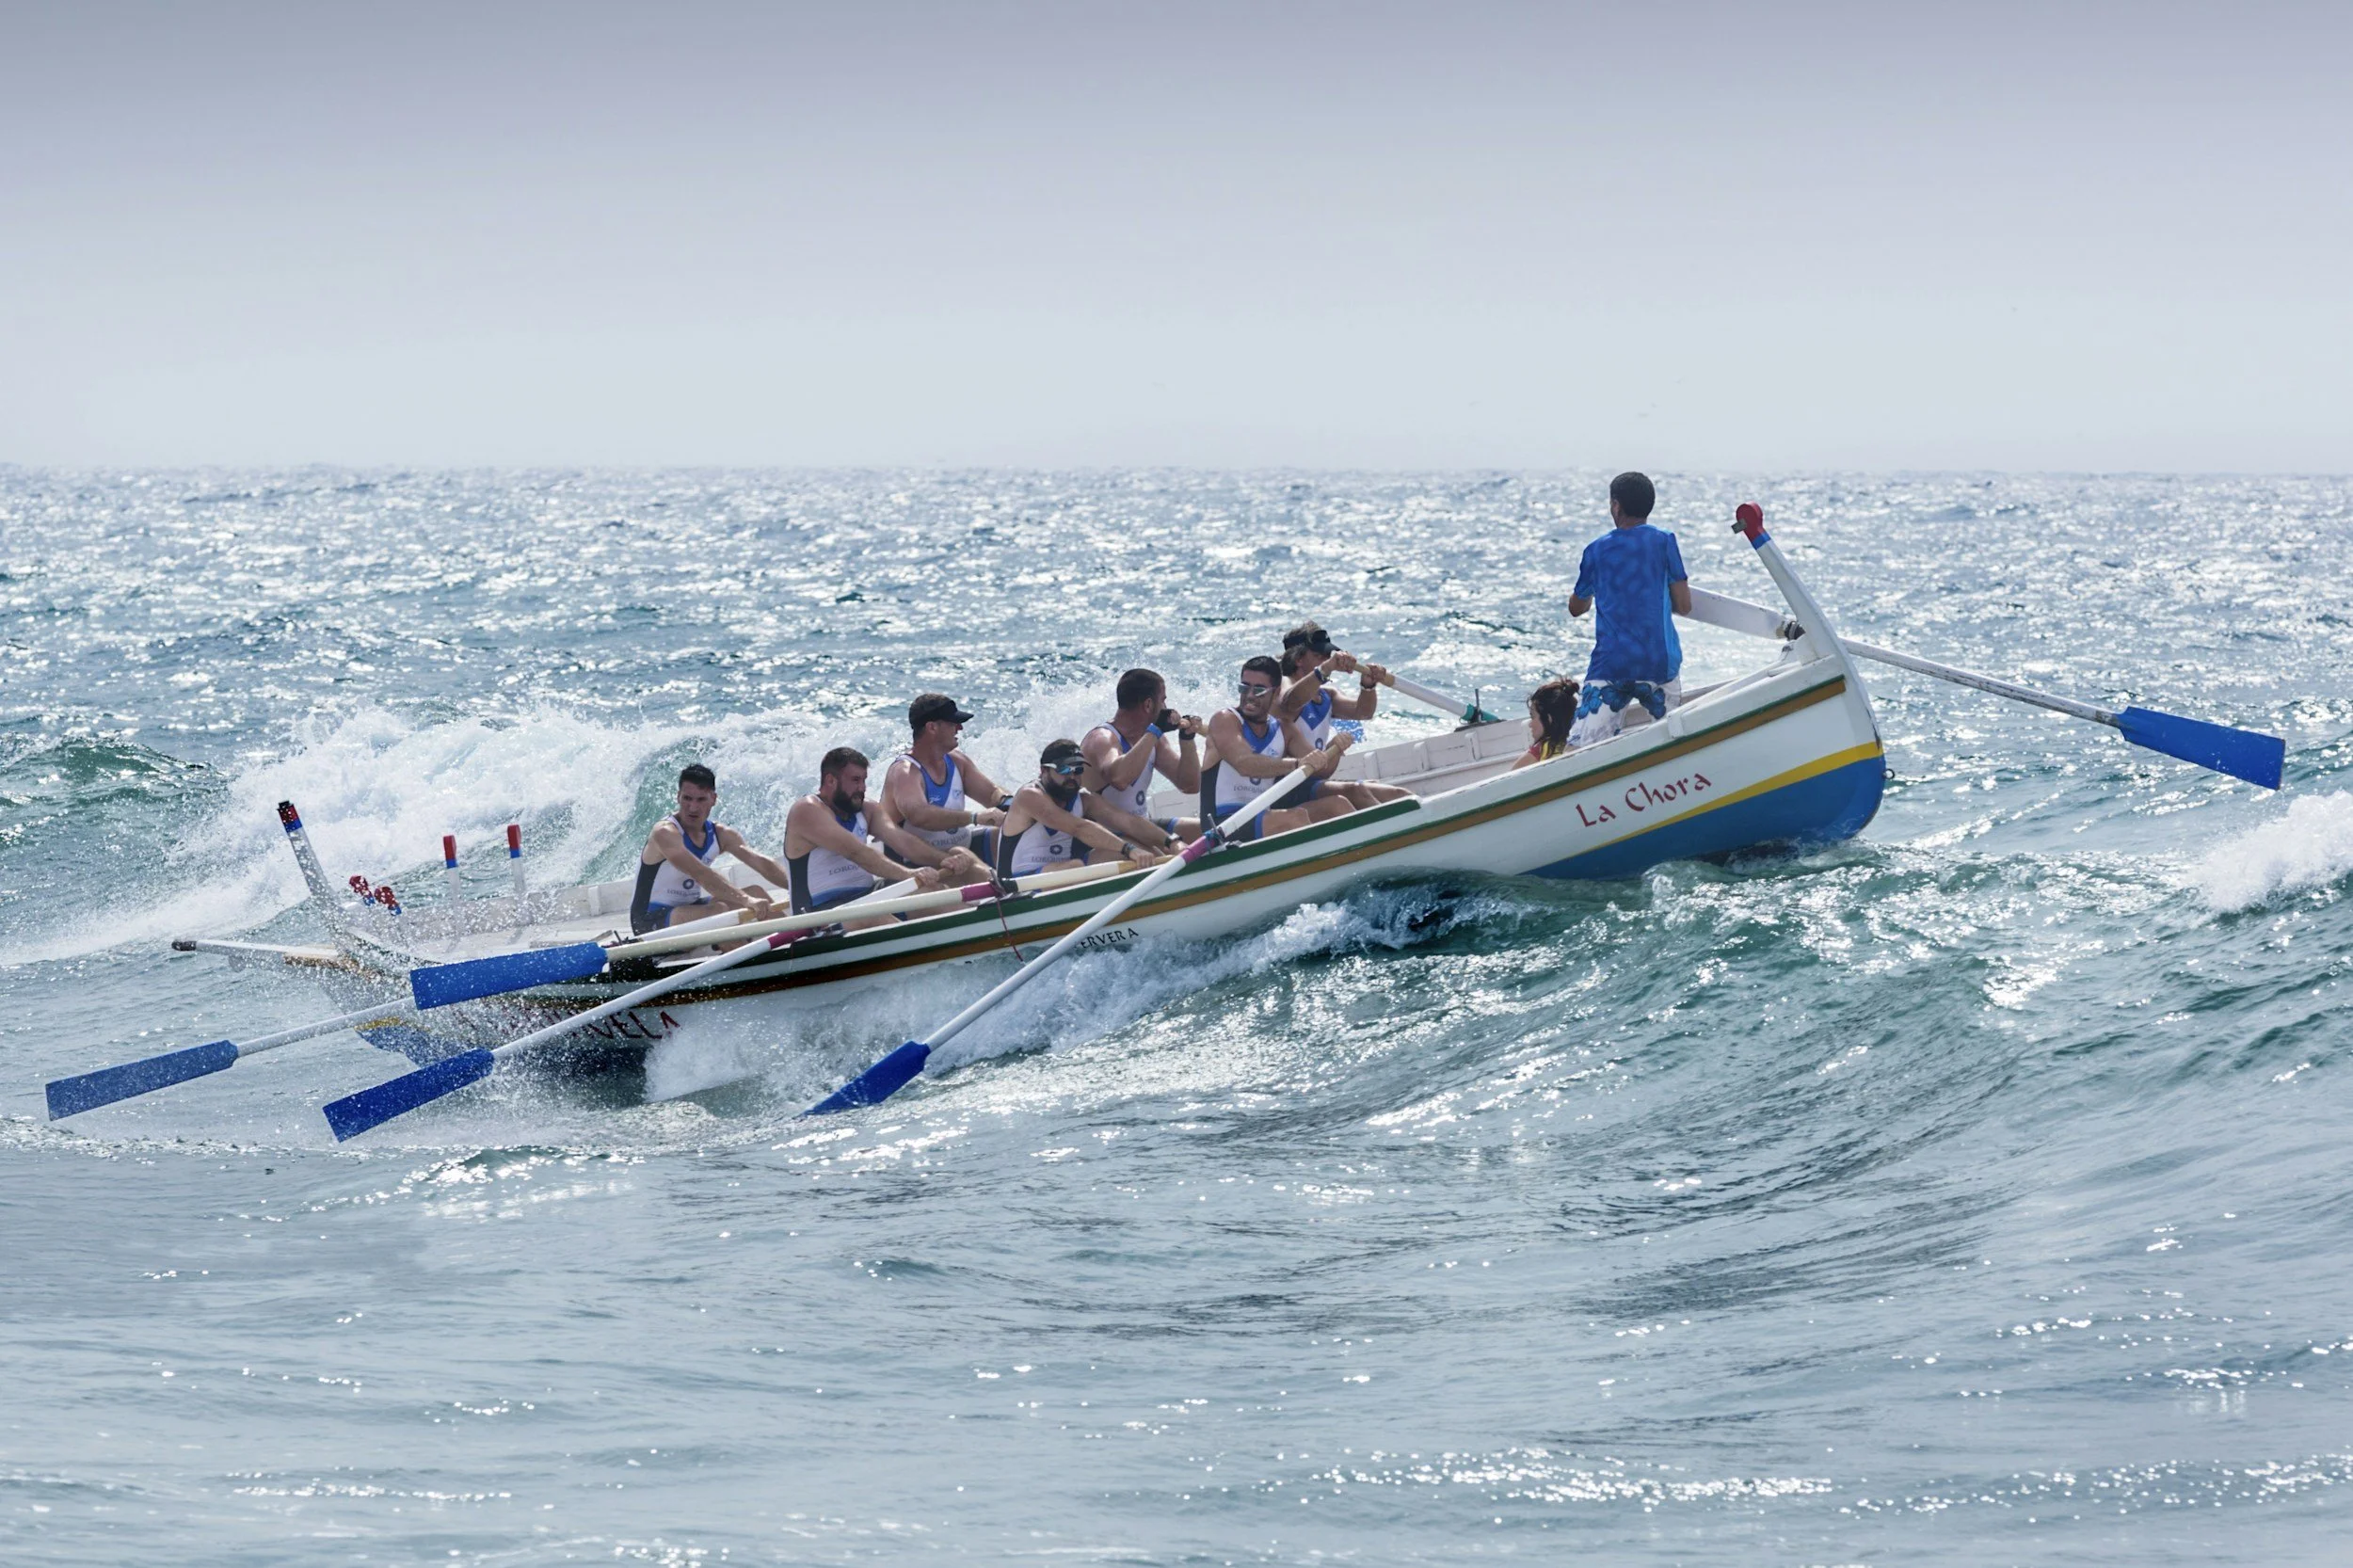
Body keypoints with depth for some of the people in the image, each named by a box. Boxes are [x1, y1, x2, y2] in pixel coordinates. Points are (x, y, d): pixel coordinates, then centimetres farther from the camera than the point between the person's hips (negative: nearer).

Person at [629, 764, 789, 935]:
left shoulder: (722, 835, 4)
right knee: (718, 911, -32)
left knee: (756, 892, -5)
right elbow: (701, 875, -34)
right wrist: (747, 901, -44)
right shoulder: (665, 833, -21)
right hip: (651, 921, -8)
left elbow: (762, 863, -5)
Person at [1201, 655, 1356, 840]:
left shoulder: (1283, 729, 13)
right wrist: (1298, 763, -37)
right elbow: (1244, 764, -26)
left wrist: (1334, 750, -14)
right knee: (1295, 817, -31)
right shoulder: (1224, 720, -7)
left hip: (1263, 818, 7)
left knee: (1337, 804, -5)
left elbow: (1320, 770, 8)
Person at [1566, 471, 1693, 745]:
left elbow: (1576, 608, 24)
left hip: (1609, 664, 0)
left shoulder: (1597, 550, 9)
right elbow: (1684, 606, 5)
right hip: (1659, 663, 0)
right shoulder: (1664, 542, 4)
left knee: (1580, 748, -12)